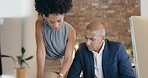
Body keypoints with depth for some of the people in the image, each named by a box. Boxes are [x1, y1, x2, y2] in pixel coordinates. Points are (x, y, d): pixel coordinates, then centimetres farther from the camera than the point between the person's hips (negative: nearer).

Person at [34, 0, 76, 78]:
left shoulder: (70, 31, -17)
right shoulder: (40, 24, -18)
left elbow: (68, 58, -17)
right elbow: (41, 51, -21)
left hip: (64, 65, 2)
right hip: (48, 66, -1)